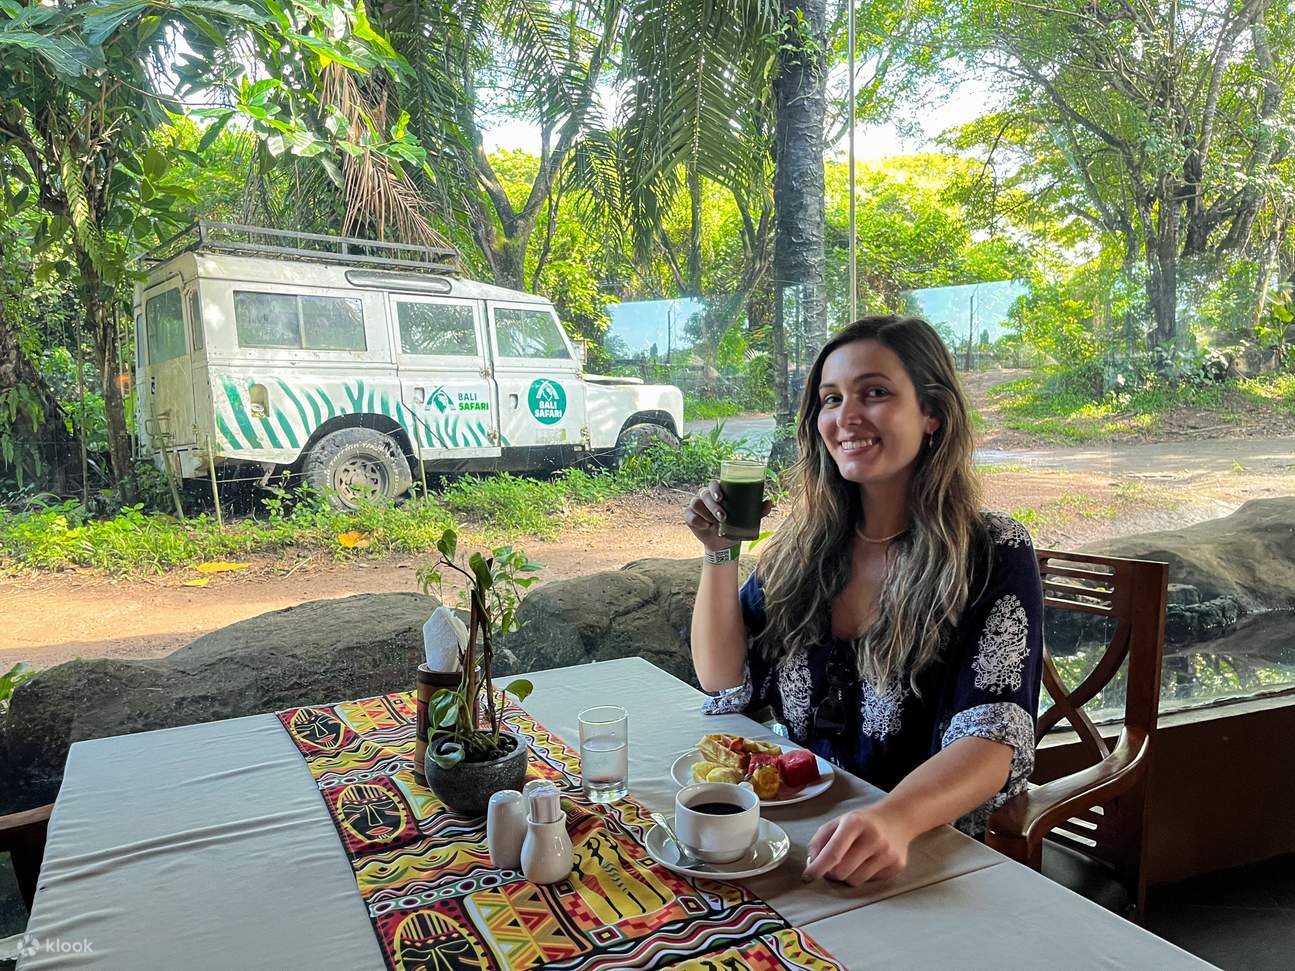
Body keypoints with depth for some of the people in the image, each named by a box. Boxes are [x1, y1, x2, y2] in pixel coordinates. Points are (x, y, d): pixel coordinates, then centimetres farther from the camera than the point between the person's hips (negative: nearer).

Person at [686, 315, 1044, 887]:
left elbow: (992, 740, -19)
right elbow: (725, 684, 4)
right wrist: (719, 553, -9)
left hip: (918, 850, -5)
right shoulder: (805, 541, 3)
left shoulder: (993, 554, -8)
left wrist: (893, 819, -38)